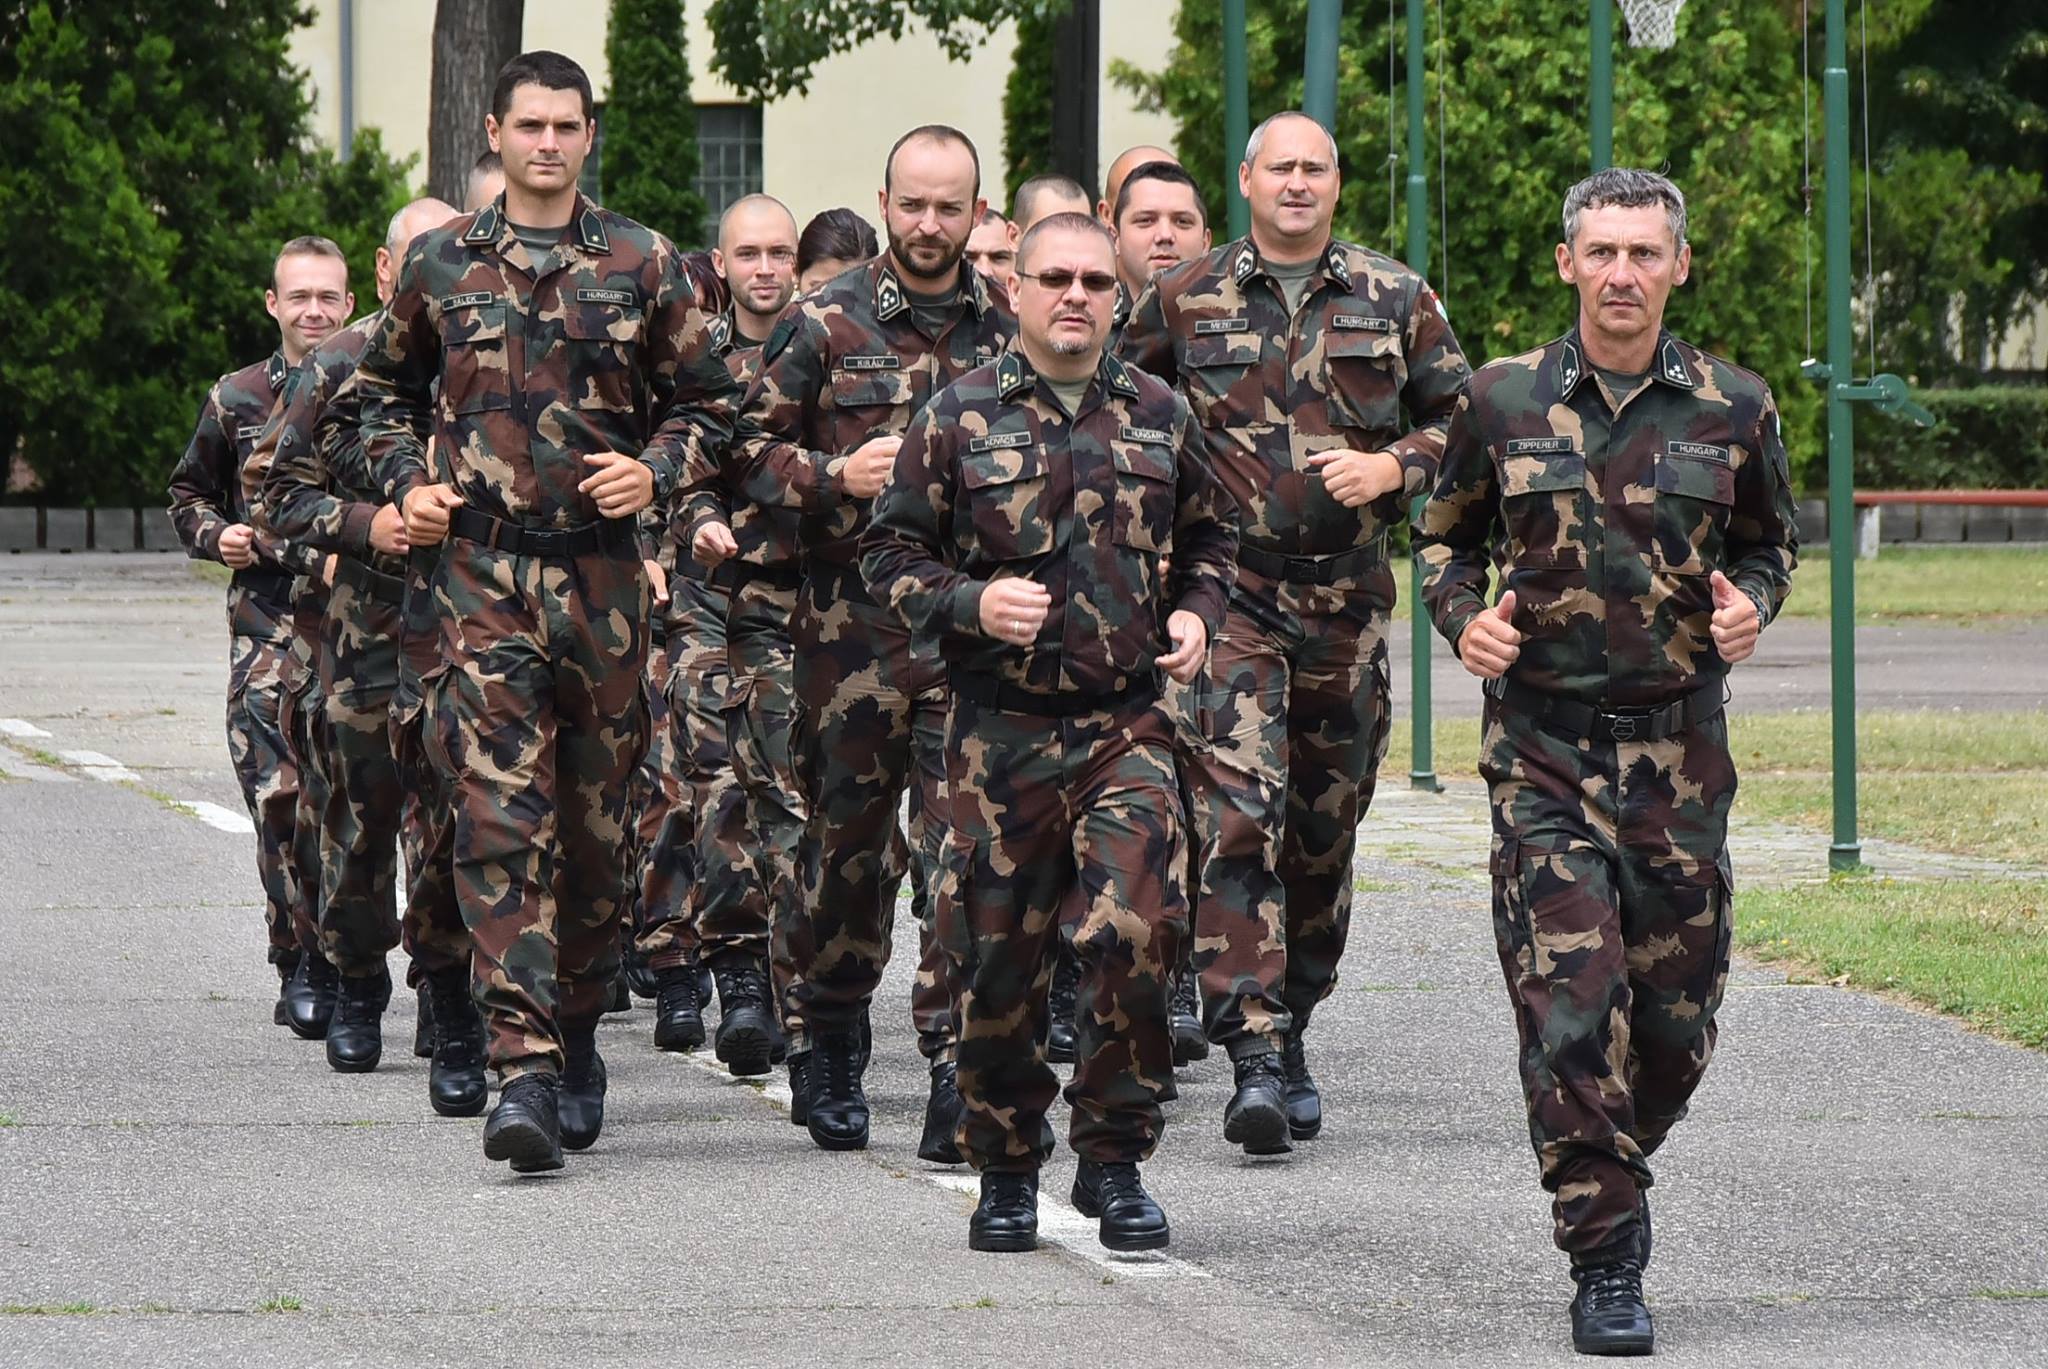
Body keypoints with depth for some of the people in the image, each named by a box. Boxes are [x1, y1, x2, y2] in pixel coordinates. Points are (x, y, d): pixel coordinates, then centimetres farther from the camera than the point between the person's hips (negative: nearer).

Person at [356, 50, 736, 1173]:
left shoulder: (641, 265, 5)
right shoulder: (441, 263, 7)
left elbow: (707, 402, 13)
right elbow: (385, 389, 22)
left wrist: (656, 470, -5)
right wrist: (407, 482, 5)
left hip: (601, 571, 1)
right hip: (482, 571, -1)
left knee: (596, 823, 8)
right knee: (500, 819, -12)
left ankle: (576, 1037, 25)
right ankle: (524, 1068, -18)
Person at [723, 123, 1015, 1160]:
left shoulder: (1011, 330, 10)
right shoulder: (825, 325, 4)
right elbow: (748, 453, 4)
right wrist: (837, 476, -11)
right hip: (852, 621, -1)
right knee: (846, 837, 6)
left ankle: (956, 1070, -9)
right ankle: (828, 1046, 22)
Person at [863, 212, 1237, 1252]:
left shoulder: (1160, 416, 9)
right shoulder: (960, 417, 1)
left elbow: (1210, 538, 23)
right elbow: (889, 551, 4)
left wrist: (1195, 613, 3)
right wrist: (971, 603, -13)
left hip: (1127, 725, 1)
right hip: (1002, 728, -1)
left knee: (1138, 931, -15)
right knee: (997, 953, 3)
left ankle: (1113, 1158, 1)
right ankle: (1005, 1171, 20)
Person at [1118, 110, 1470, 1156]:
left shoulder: (1396, 300, 7)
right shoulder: (1183, 301, 5)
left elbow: (1461, 418, 13)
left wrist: (1392, 466, -4)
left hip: (1348, 598, 2)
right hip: (1229, 596, -2)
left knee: (1325, 828, 9)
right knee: (1236, 816, -16)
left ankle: (1290, 1037, 24)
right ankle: (1254, 1055, -21)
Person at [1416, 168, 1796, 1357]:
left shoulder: (1735, 408, 3)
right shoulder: (1504, 401, 2)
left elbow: (1771, 542, 17)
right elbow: (1446, 535, 16)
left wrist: (1750, 607, -4)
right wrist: (1464, 615, -4)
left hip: (1681, 748, 1)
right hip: (1544, 745, -1)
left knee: (1678, 1011, 6)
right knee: (1571, 1004, -11)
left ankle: (1616, 1166, 35)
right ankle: (1607, 1266, -6)